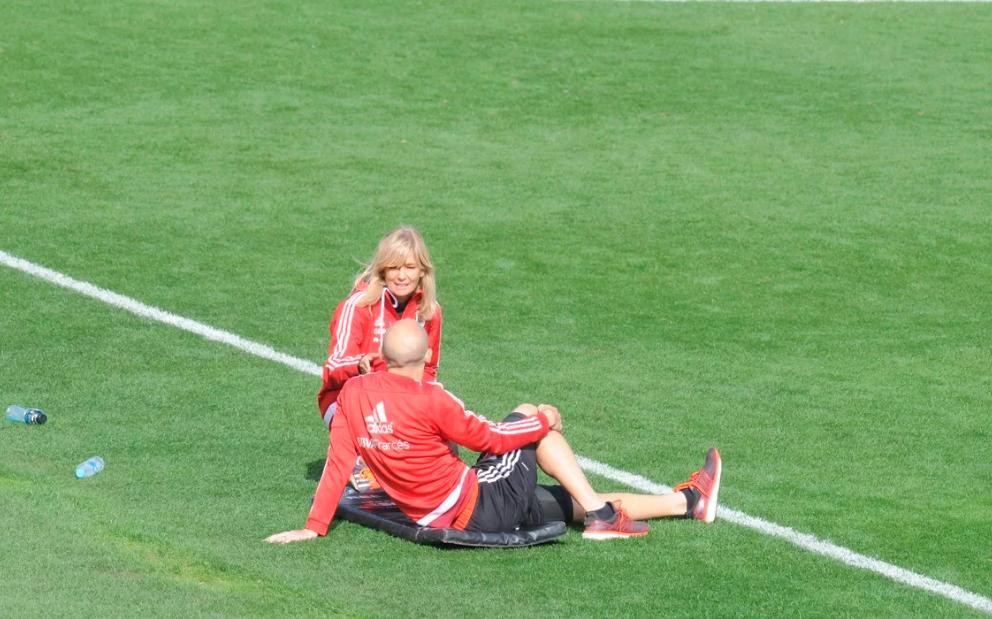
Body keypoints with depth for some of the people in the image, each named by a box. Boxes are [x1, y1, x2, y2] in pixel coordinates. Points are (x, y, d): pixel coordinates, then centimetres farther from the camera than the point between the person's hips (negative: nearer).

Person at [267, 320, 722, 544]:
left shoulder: (353, 393, -3)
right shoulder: (430, 400, -21)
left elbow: (337, 463, -4)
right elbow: (487, 438, -10)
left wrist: (314, 527, 2)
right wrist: (544, 422, 6)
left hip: (439, 517, 7)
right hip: (480, 507, -7)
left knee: (580, 504, 13)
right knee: (530, 415, 10)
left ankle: (689, 502, 20)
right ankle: (600, 514, 9)